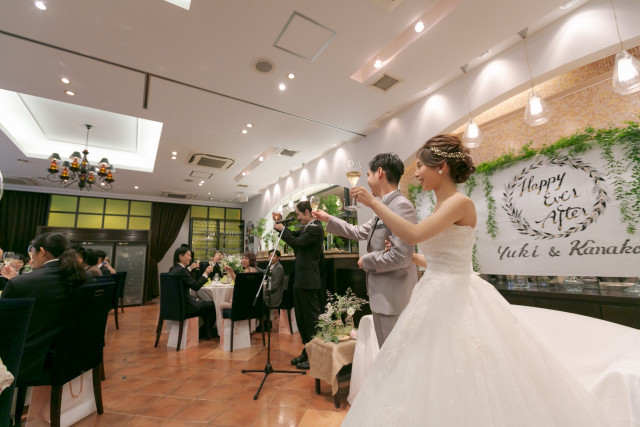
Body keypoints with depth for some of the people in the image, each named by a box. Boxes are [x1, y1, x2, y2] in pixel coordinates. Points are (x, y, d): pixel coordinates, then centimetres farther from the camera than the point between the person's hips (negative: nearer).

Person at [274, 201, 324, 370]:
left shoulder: (315, 228, -14)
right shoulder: (306, 228, 15)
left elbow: (296, 242, -21)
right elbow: (294, 236, 23)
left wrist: (282, 228, -9)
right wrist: (280, 223, 11)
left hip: (308, 281, -10)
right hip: (300, 280, 10)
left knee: (311, 317, 1)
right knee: (301, 318, 17)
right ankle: (307, 352, 30)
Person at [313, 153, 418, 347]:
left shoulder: (401, 205, -19)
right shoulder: (385, 207, 11)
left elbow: (400, 256, -26)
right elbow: (359, 232, 20)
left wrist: (366, 261, -12)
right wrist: (328, 219, 23)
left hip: (393, 298, -9)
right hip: (383, 294, 9)